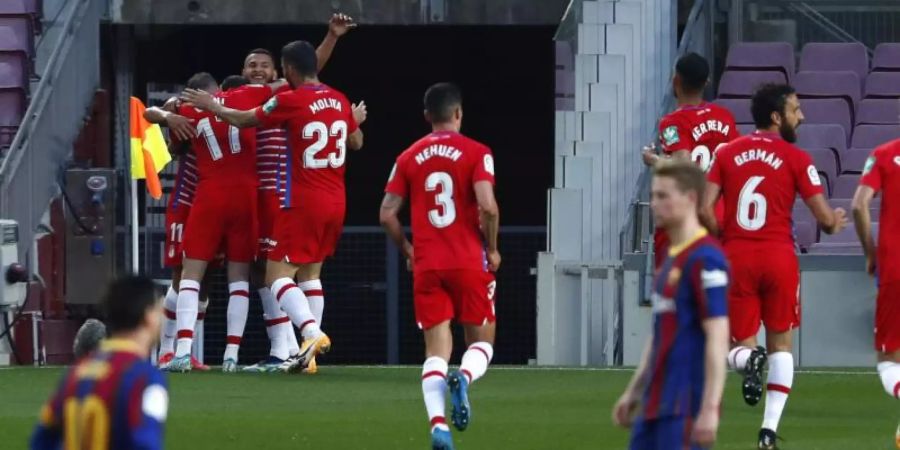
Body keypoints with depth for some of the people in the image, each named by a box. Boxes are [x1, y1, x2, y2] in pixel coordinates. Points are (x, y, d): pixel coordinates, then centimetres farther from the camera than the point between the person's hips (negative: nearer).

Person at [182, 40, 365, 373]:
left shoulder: (291, 101, -12)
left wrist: (211, 106, 15)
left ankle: (312, 332, -27)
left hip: (303, 203, -7)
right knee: (310, 274, 14)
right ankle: (309, 351, 8)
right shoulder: (340, 101, 6)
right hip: (335, 203, 7)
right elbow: (356, 142, 22)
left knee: (278, 275, -6)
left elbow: (245, 120, 0)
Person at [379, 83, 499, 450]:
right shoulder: (475, 153, -4)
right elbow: (487, 206, -16)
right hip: (470, 264, -2)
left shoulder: (409, 158, 6)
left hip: (427, 266, 2)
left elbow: (387, 214, 3)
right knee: (481, 341, 11)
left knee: (436, 349, 3)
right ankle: (464, 378, -23)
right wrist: (491, 249, -1)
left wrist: (407, 250, 18)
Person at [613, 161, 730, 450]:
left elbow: (717, 338, -19)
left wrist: (710, 408, -23)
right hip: (656, 404, 9)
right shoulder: (671, 258, 15)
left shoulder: (705, 259, -14)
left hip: (685, 406, -9)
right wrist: (633, 392, 24)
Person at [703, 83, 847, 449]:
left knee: (739, 344, 12)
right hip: (779, 255, -2)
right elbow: (825, 218, -6)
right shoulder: (796, 159, -4)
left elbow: (704, 209, -3)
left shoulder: (727, 153, 4)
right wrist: (835, 223, 18)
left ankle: (747, 359, -26)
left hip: (736, 258, 2)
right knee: (780, 343, 13)